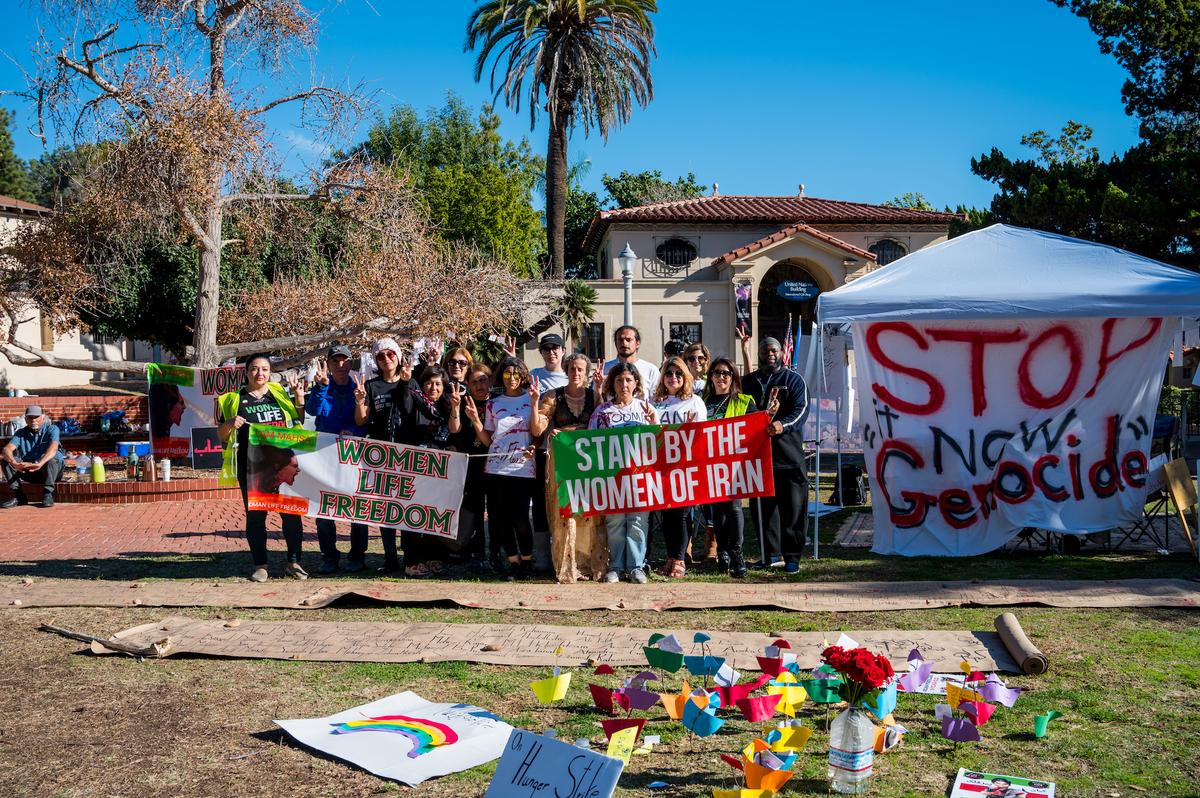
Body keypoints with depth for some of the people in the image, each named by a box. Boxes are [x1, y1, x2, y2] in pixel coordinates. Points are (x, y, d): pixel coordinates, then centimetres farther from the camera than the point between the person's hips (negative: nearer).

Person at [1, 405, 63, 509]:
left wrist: (39, 464, -47)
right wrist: (14, 463, -38)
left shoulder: (52, 429, -7)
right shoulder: (21, 433, 4)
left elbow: (53, 448, -27)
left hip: (51, 470, -4)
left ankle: (48, 494, -27)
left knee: (51, 460, -36)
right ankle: (18, 495, -17)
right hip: (28, 471, 4)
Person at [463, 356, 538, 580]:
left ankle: (527, 560, 12)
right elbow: (488, 440, 13)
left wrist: (534, 404, -12)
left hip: (523, 468, -3)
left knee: (520, 517, -10)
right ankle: (513, 561, 19)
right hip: (496, 468, 3)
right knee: (500, 518, 2)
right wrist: (475, 420, 0)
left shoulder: (531, 400, 6)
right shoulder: (493, 404, 13)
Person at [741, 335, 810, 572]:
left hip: (788, 449, -3)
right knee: (763, 505, 3)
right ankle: (771, 554, 11)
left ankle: (792, 555, 1)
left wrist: (783, 425, -22)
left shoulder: (793, 379, 9)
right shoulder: (749, 381, 19)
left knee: (793, 505, -5)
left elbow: (801, 408, -4)